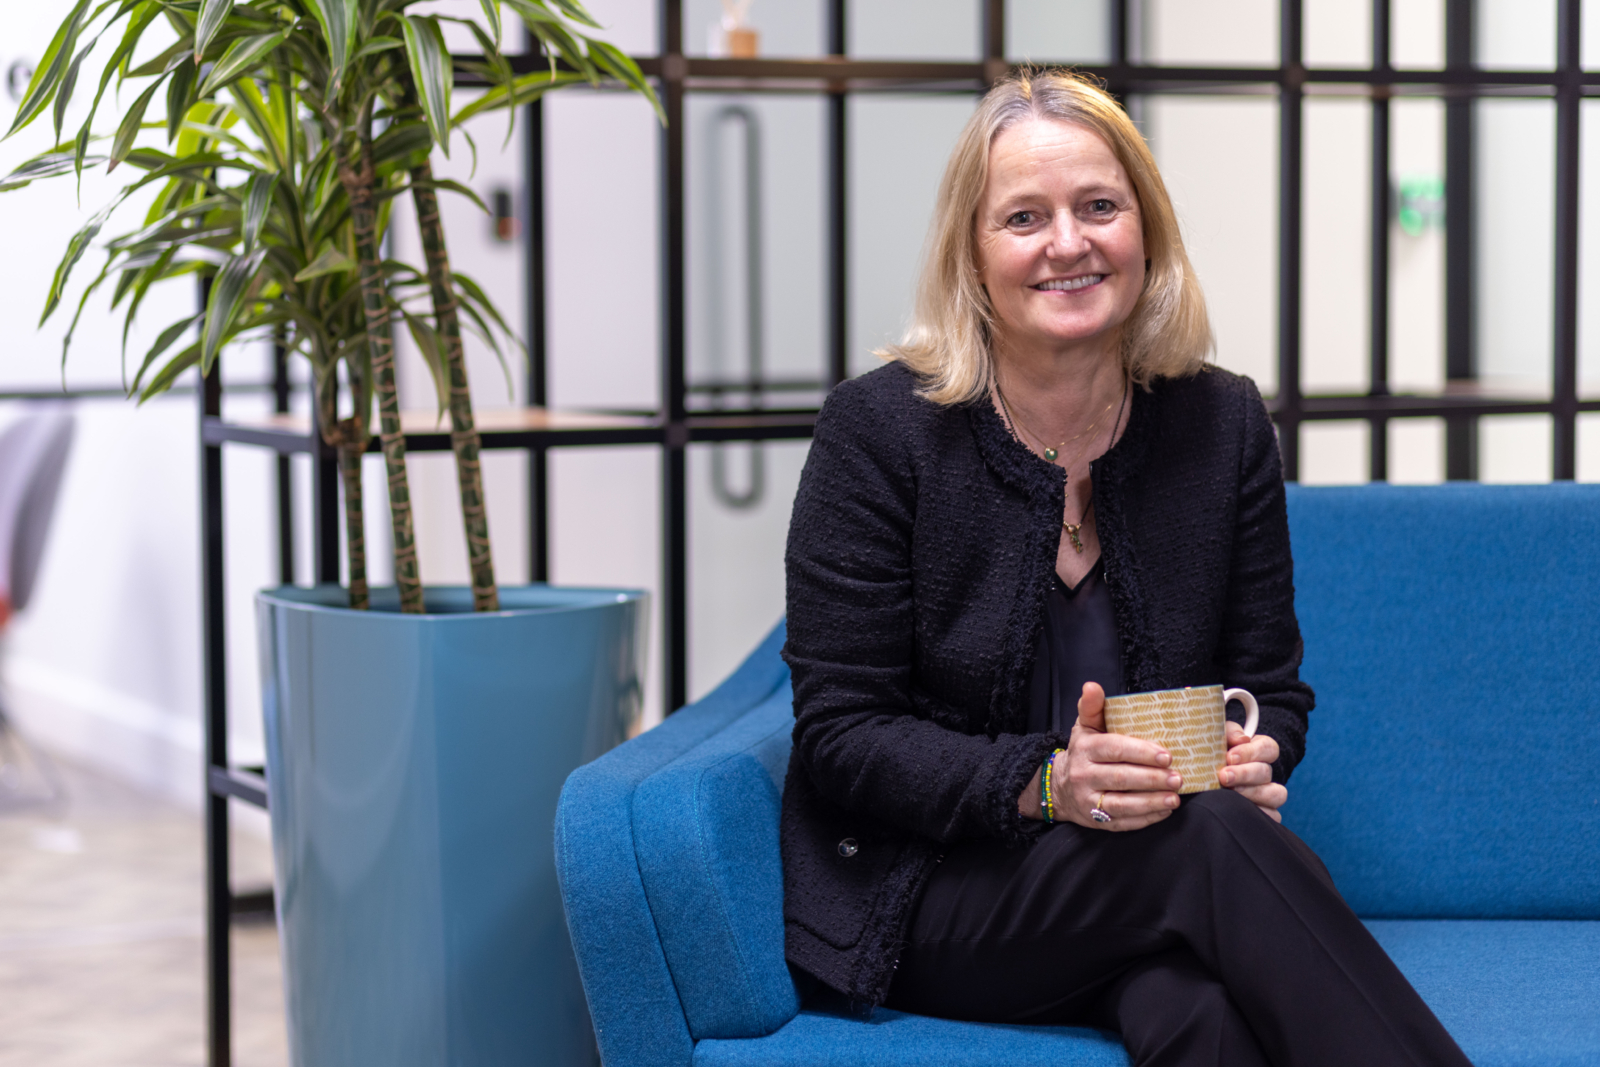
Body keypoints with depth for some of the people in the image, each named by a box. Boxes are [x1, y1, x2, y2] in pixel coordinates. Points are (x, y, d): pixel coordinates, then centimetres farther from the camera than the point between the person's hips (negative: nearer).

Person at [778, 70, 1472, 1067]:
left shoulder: (1225, 424, 5)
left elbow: (1271, 688, 12)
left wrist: (1250, 755, -13)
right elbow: (842, 737, -8)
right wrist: (1045, 785, -24)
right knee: (1215, 840, -32)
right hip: (926, 893, -2)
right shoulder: (879, 429, -6)